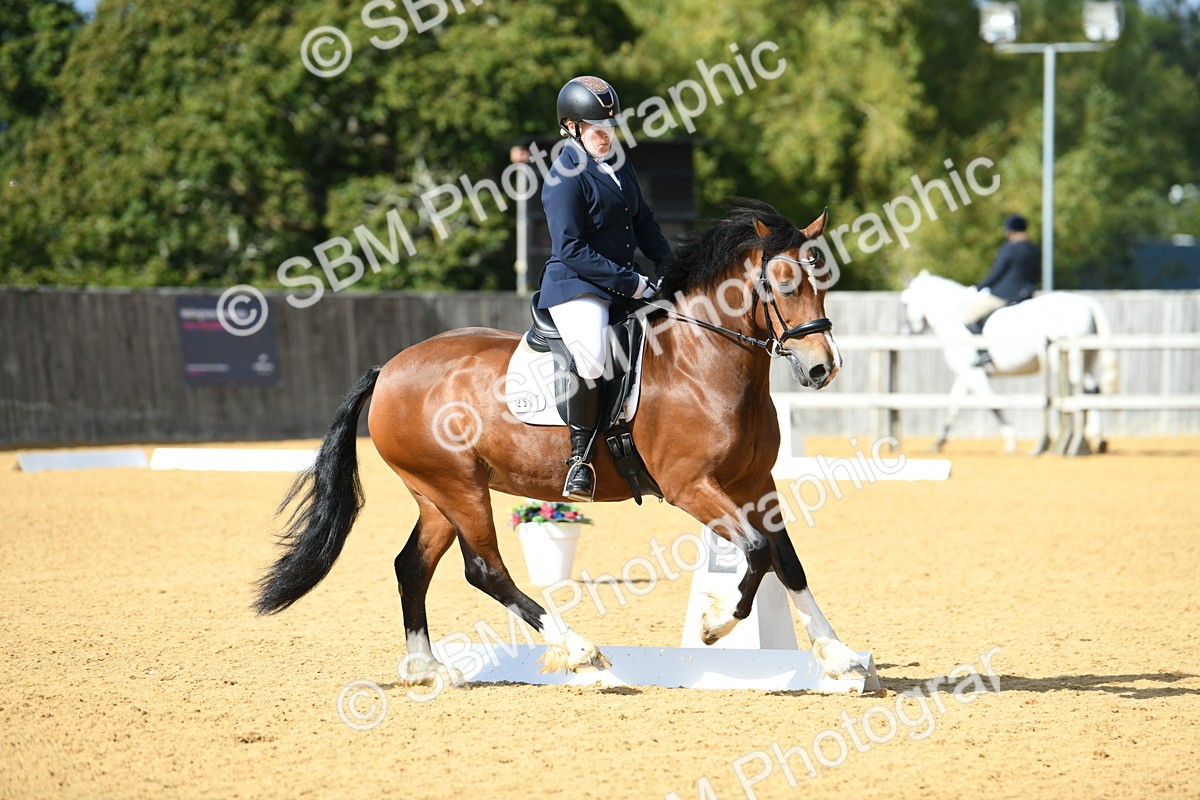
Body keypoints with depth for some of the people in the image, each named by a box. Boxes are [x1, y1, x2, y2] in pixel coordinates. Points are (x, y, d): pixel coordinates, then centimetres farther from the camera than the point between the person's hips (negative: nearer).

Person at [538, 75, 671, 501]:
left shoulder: (617, 163, 12)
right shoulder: (565, 178, -14)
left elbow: (642, 219, 22)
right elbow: (570, 250, -20)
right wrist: (631, 283, -21)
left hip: (624, 282, 9)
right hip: (575, 287, -9)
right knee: (592, 354, -34)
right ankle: (580, 456, -23)